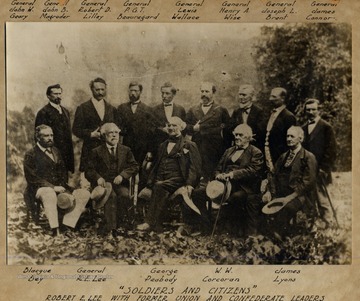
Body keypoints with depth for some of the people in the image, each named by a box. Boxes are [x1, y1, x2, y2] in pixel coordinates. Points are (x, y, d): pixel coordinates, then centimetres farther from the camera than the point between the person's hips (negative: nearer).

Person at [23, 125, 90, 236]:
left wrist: (63, 186, 1)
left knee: (84, 193, -12)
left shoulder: (56, 151, 21)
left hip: (59, 187, 7)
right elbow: (32, 178, -10)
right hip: (39, 189, -7)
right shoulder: (31, 155, 0)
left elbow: (63, 171, 23)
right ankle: (55, 231, -40)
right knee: (50, 194, -42)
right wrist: (53, 187, -18)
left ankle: (66, 226, -18)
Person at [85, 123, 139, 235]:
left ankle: (121, 221, -16)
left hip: (120, 183, 1)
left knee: (124, 194, -31)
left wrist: (122, 175, -12)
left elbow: (134, 166, 6)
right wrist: (98, 178, -17)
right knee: (111, 195, -33)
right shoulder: (96, 152, 10)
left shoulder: (126, 150, 15)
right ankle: (111, 225, -30)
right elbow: (89, 171, 5)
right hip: (104, 183, -1)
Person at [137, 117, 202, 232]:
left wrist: (190, 183, -15)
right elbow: (156, 165, 27)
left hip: (177, 179, -5)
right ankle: (156, 225, -32)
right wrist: (150, 182, 11)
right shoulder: (163, 146, 27)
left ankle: (151, 222, -36)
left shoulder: (189, 145, 10)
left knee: (159, 187, -34)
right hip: (161, 180, 5)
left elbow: (195, 166, 1)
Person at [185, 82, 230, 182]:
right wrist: (194, 128, -7)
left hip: (214, 153, -2)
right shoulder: (192, 110, 17)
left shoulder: (221, 110, 8)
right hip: (196, 150, 2)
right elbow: (185, 128, 13)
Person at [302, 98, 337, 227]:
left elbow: (331, 150, -5)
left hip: (319, 171, -5)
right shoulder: (303, 128, 15)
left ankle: (329, 224, 4)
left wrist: (324, 168, -11)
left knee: (321, 198, -7)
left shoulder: (326, 127, -1)